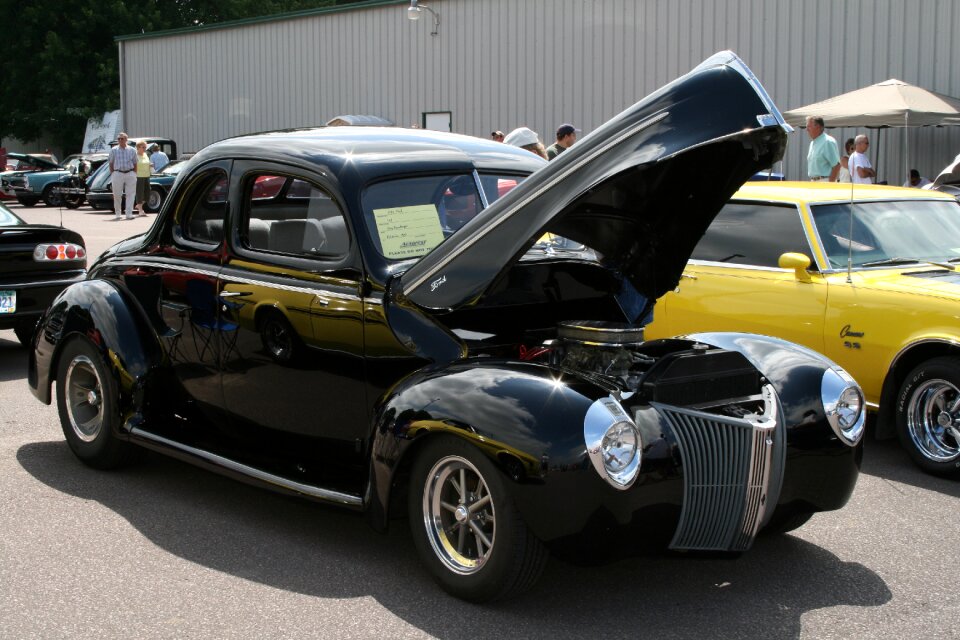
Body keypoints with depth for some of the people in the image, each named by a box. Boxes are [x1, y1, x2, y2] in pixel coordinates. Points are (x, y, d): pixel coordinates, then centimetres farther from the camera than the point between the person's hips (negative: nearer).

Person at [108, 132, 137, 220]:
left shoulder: (132, 150, 9)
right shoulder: (114, 150, 7)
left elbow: (135, 164, 13)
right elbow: (111, 164, 9)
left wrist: (135, 174, 5)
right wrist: (112, 175, 3)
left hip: (130, 174, 1)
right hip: (117, 174, -1)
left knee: (130, 194, -3)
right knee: (117, 195, 3)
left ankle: (129, 214, -1)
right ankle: (117, 214, 14)